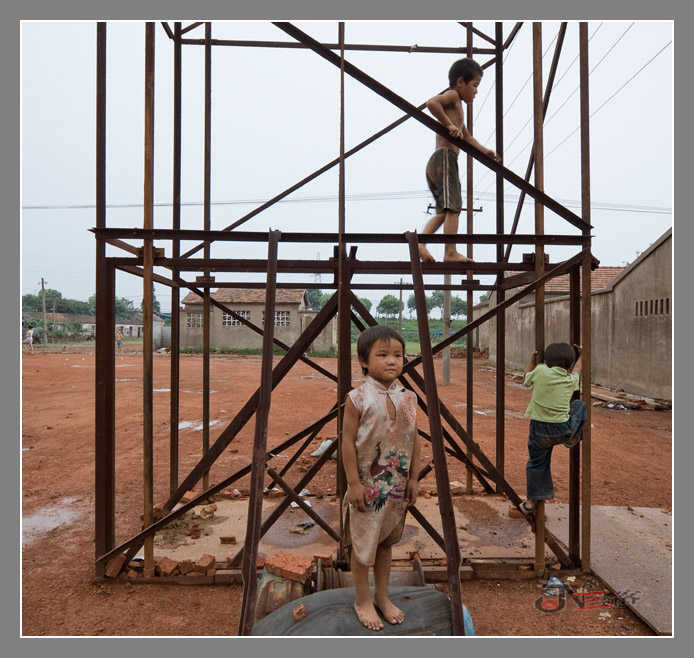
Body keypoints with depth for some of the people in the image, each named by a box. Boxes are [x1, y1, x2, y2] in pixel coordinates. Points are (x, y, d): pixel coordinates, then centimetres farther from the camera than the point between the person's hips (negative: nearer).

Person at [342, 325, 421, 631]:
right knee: (363, 543, 12)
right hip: (367, 485, -4)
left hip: (397, 485, 4)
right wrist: (353, 483, -13)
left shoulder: (408, 398, -3)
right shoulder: (358, 398, -17)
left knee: (386, 542, 21)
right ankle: (362, 600, 35)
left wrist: (413, 478, 4)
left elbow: (414, 440, 3)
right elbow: (348, 441, -14)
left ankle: (382, 596, 42)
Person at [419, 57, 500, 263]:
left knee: (444, 210, 9)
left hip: (435, 163, 10)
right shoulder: (452, 95, 2)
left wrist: (484, 151, 27)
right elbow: (431, 102, -20)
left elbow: (467, 137, 37)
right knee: (453, 206, -11)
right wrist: (449, 124, -17)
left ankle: (420, 241, -5)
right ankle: (450, 252, -12)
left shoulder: (456, 107, 31)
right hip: (445, 158, -10)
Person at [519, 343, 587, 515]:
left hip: (539, 430, 0)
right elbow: (576, 370, 25)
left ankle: (531, 502, 23)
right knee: (580, 405, 26)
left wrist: (532, 360, 21)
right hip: (563, 430, 1)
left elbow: (525, 379, 12)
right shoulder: (571, 379, -1)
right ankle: (573, 439, 31)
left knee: (536, 463, 17)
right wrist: (581, 356, 41)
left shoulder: (540, 371, -9)